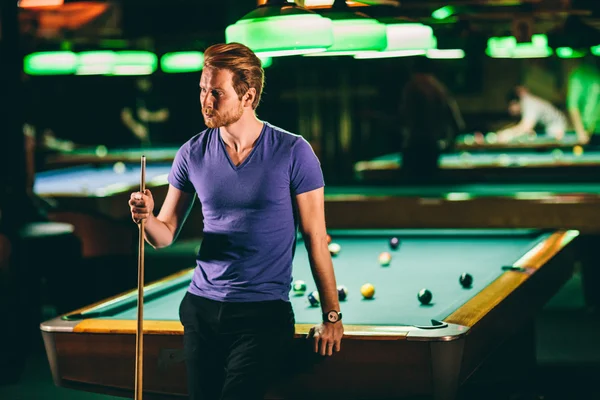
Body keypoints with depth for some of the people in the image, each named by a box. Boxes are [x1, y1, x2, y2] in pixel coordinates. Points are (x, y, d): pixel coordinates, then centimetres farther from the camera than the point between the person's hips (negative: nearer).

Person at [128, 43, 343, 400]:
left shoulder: (293, 153, -8)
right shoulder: (193, 154, 2)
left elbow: (315, 237, -3)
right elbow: (165, 235, 7)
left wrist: (331, 316, -3)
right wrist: (147, 217, -16)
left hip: (264, 314, -4)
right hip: (202, 308, 4)